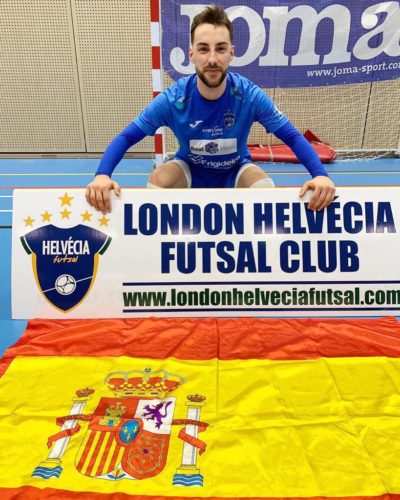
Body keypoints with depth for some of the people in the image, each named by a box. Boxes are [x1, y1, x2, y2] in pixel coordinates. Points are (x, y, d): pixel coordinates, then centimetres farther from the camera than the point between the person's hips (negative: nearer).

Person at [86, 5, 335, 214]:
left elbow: (293, 136, -21)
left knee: (264, 185, -30)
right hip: (190, 170, 0)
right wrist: (102, 175, -39)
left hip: (235, 170, 0)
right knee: (158, 179, -28)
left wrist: (320, 174, -39)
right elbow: (127, 137, -20)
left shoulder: (250, 95, -24)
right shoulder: (173, 99, -24)